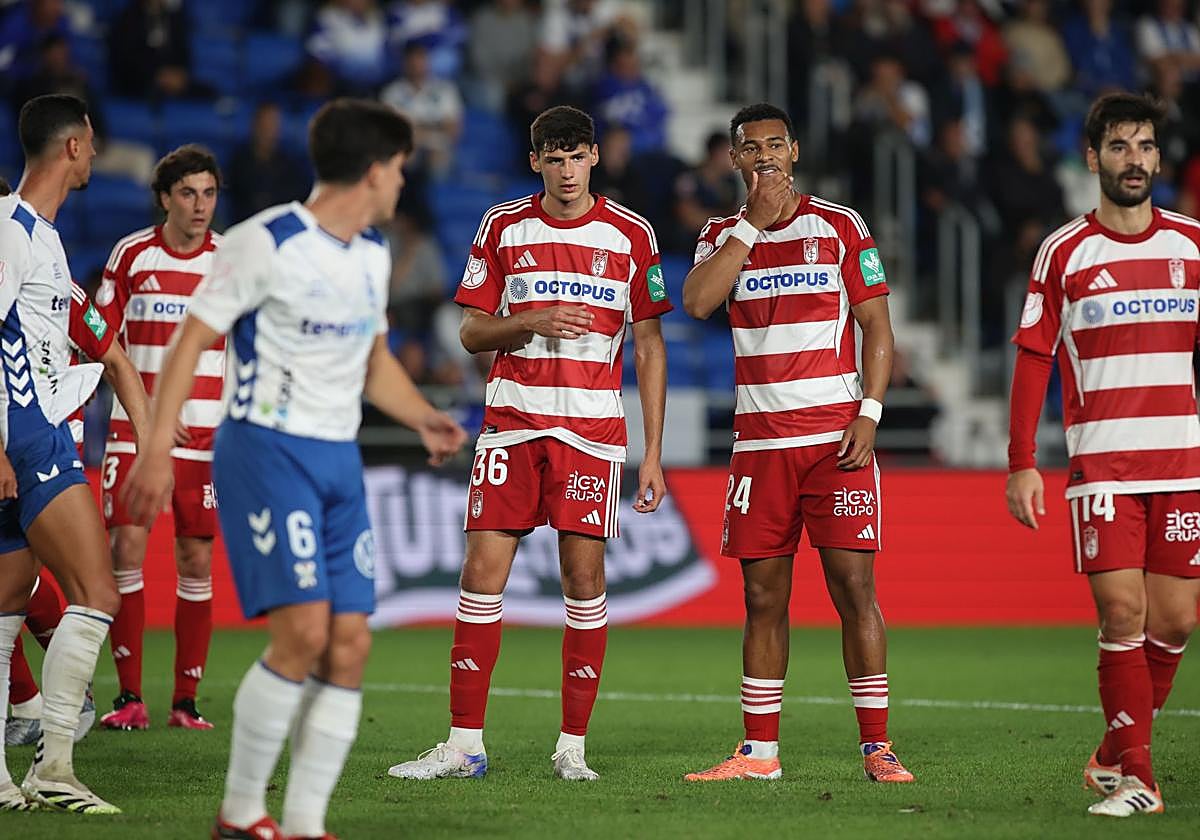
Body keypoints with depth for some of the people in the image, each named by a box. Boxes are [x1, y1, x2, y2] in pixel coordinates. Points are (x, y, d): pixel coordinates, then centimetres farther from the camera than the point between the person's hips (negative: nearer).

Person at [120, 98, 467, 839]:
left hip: (340, 460, 8)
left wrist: (425, 419, 9)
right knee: (303, 631, -17)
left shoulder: (373, 254, 13)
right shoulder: (267, 243, -11)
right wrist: (158, 450, -17)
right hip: (267, 450, -8)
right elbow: (191, 340, -10)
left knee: (351, 643, -1)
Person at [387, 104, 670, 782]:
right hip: (512, 421, 1)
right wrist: (531, 322, -13)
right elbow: (472, 332, 8)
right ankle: (465, 744, 0)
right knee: (483, 572, -4)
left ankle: (573, 746, 4)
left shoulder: (631, 235, 3)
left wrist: (654, 453, 1)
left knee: (584, 578, -3)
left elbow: (649, 346, 6)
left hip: (593, 429, -1)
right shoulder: (503, 228, 6)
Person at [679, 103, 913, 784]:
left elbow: (878, 329, 2)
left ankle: (877, 747, -4)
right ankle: (760, 752, 10)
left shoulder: (841, 227, 3)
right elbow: (697, 302, -9)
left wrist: (869, 414, -10)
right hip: (760, 441, 3)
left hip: (837, 438, -3)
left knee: (854, 587, -7)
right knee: (764, 598, 5)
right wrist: (753, 222, -8)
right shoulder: (725, 236, 11)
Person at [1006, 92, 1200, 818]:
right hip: (1101, 463, -2)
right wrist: (1022, 463, -3)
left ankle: (1115, 753, 21)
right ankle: (1136, 778, -4)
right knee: (1122, 613, -10)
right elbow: (1034, 358, 3)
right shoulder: (1065, 253, 2)